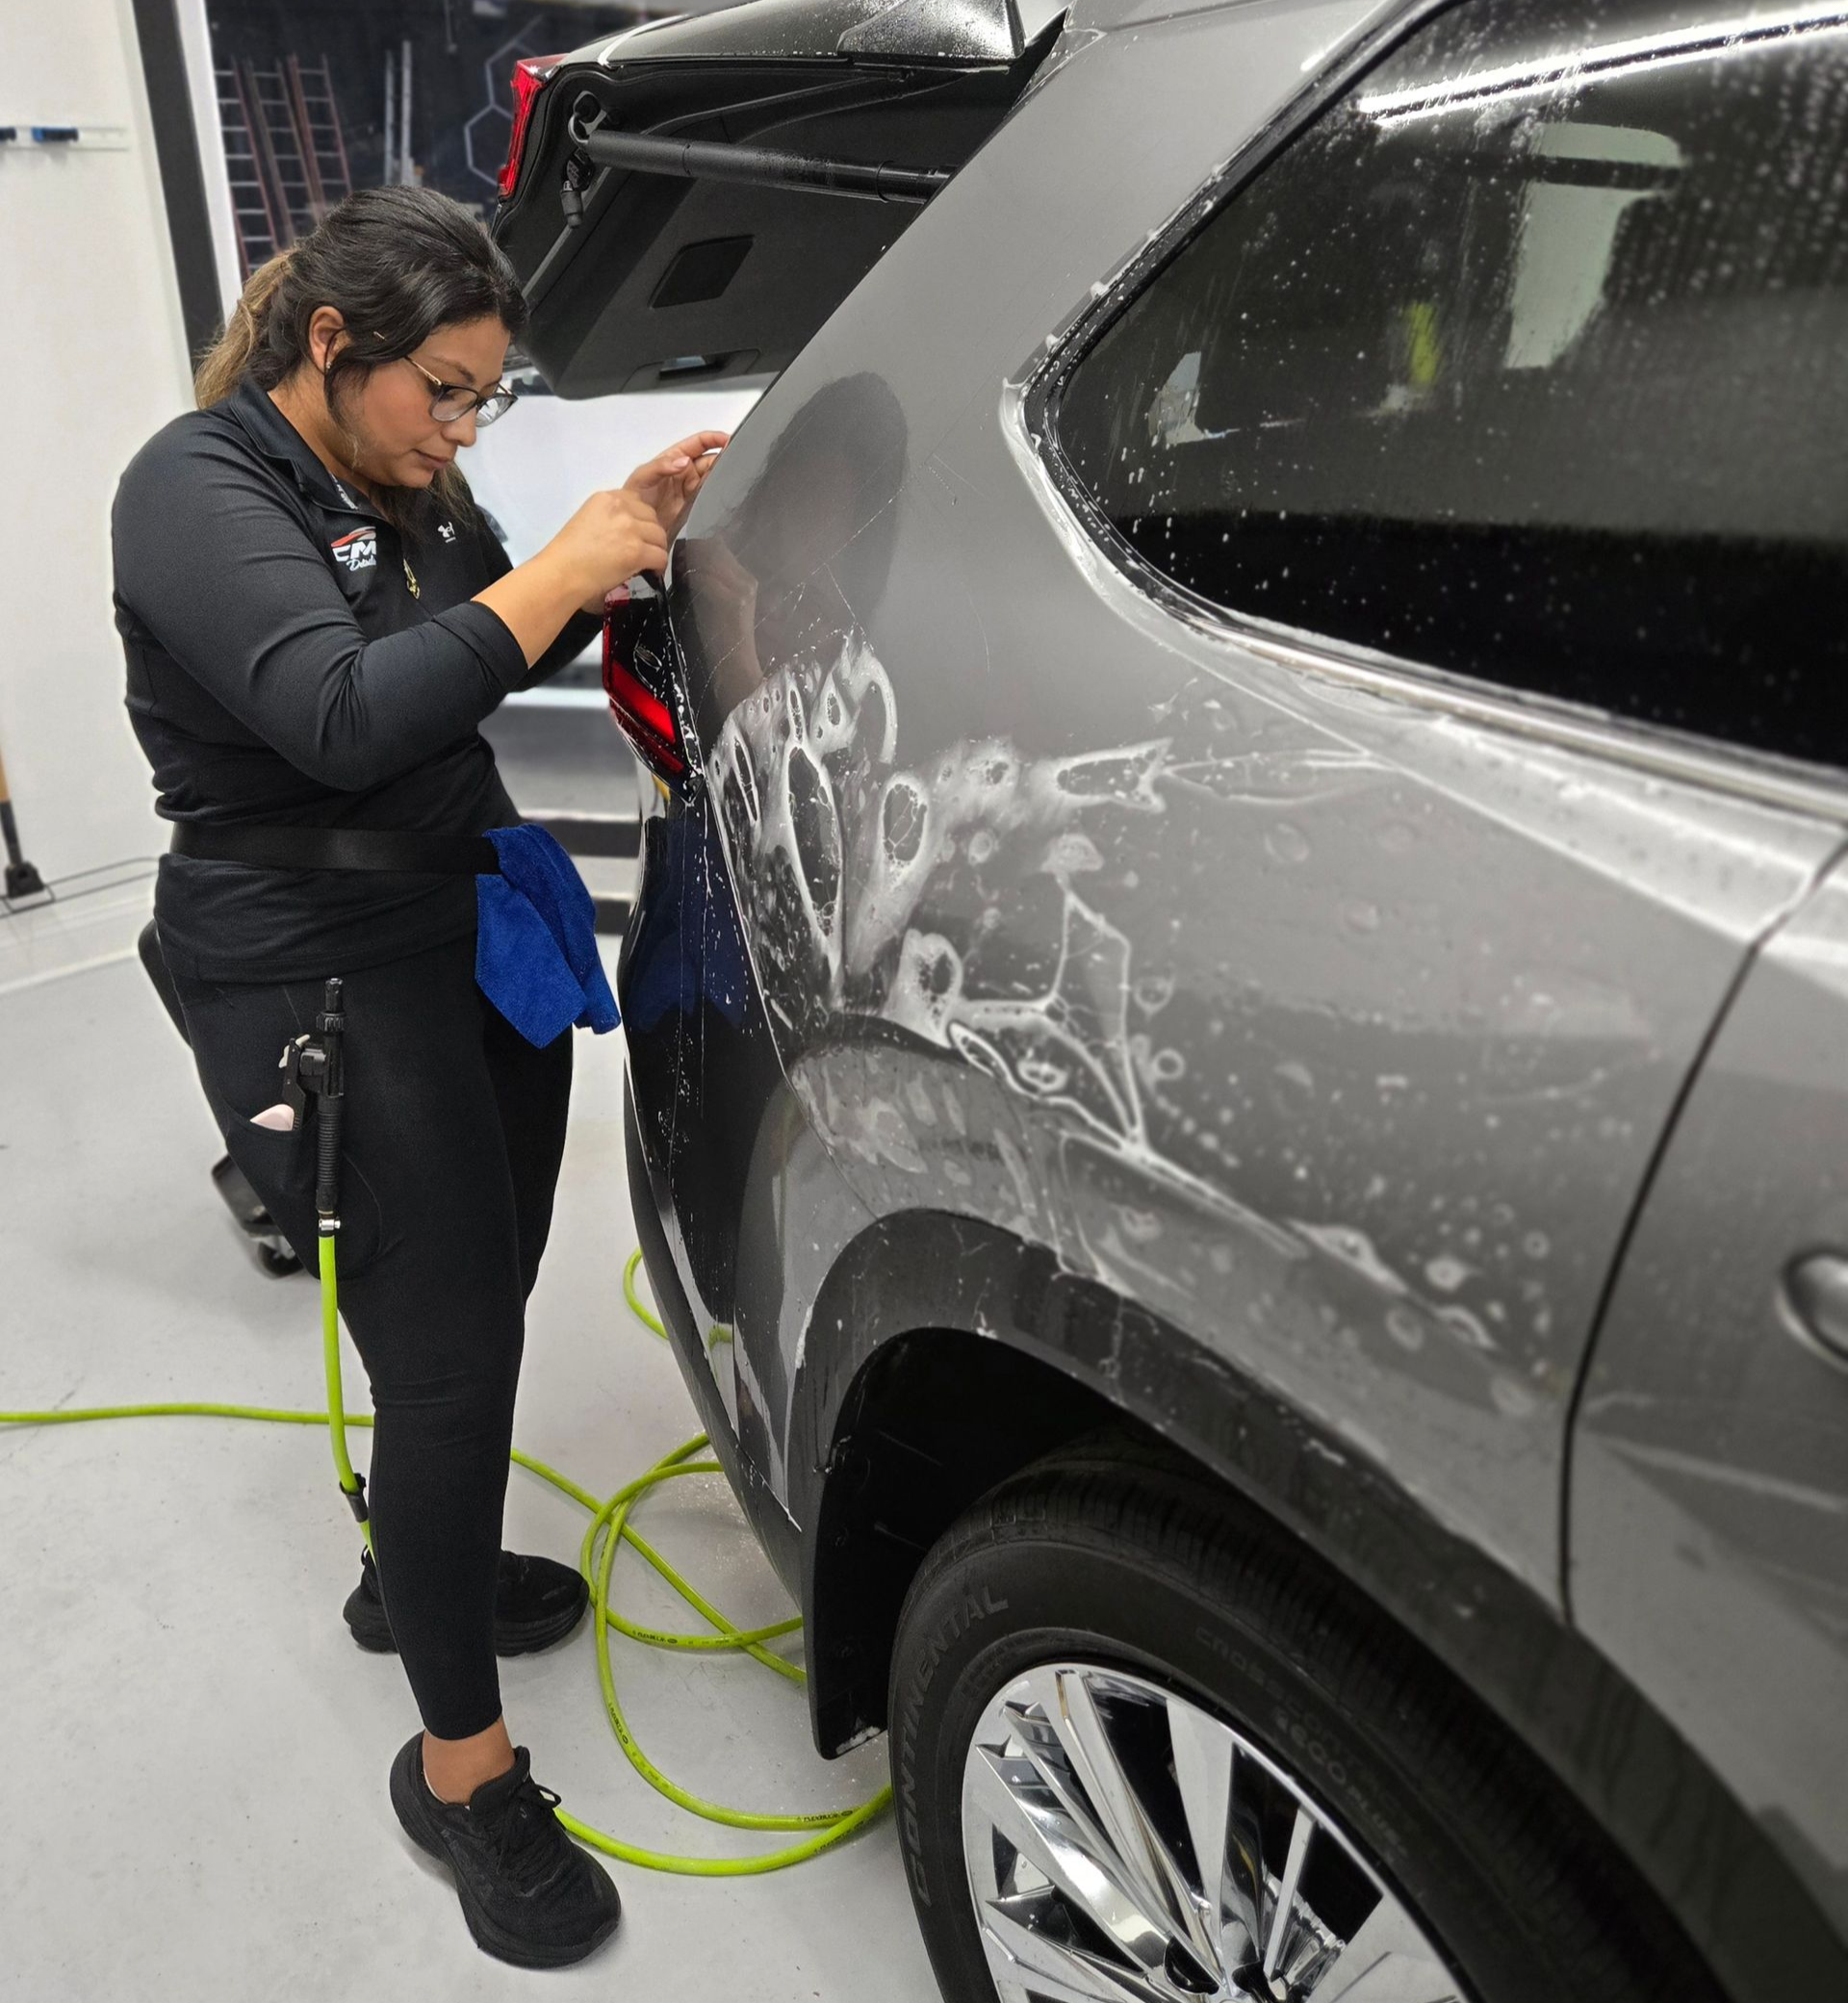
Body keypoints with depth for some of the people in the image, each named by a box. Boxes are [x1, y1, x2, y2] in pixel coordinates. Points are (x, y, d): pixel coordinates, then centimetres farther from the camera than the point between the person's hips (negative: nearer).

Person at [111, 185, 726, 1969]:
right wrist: (560, 573, -24)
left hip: (479, 938, 8)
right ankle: (464, 1773, 12)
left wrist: (627, 534, 5)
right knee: (446, 1351, -5)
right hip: (317, 986, -8)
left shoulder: (403, 484, 12)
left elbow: (503, 664, 20)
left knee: (477, 1303, 17)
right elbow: (341, 717, -28)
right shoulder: (199, 489, -13)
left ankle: (415, 1567, 44)